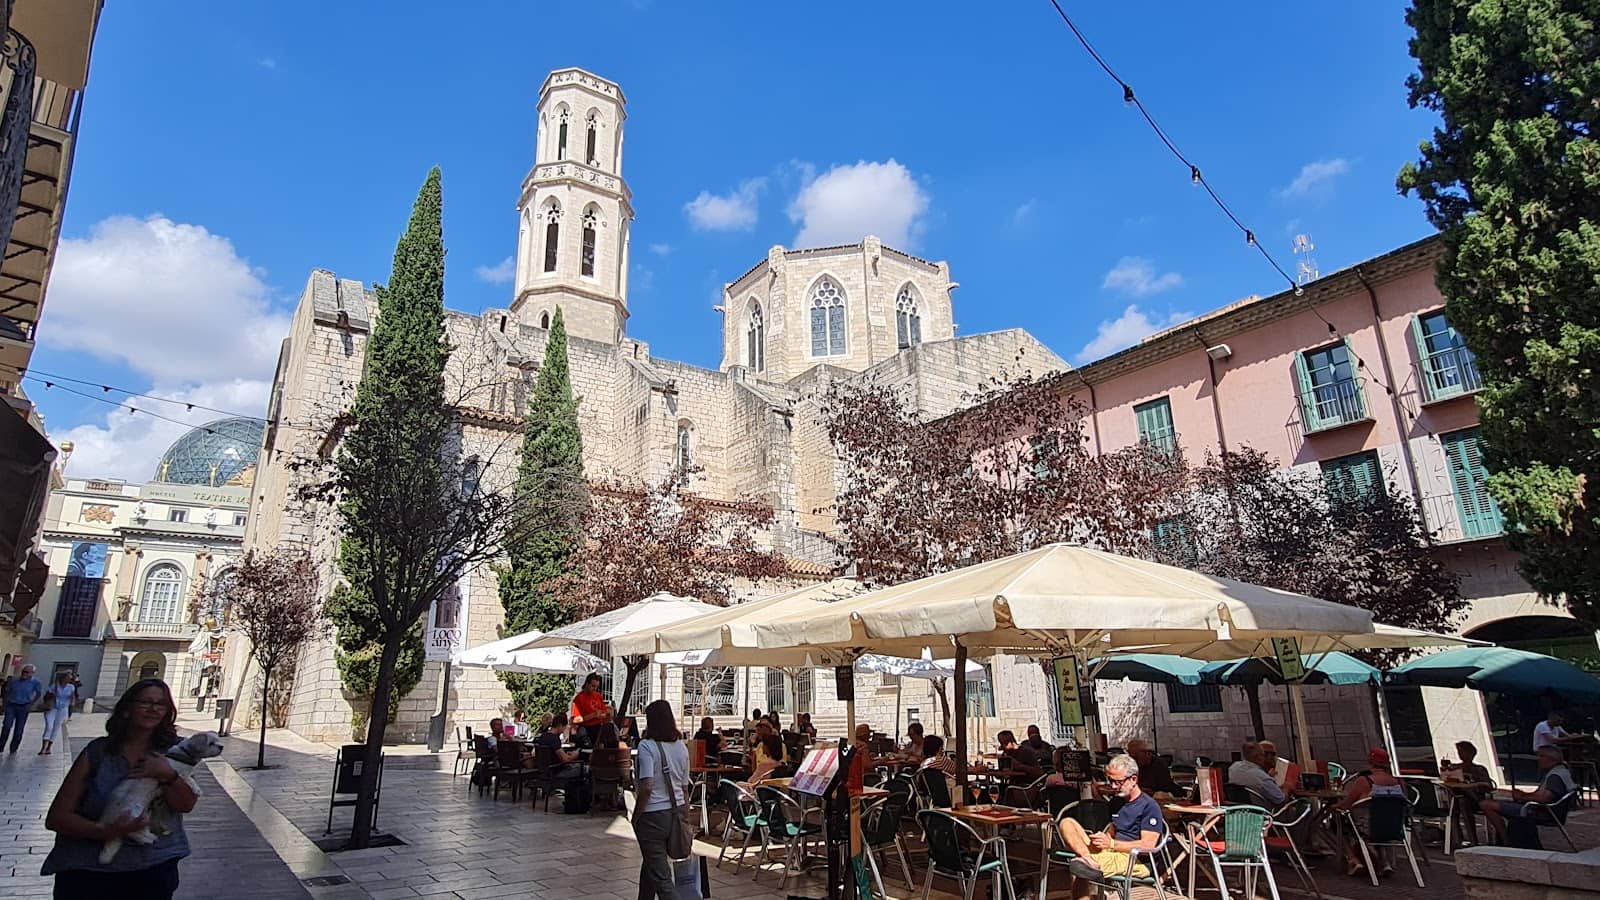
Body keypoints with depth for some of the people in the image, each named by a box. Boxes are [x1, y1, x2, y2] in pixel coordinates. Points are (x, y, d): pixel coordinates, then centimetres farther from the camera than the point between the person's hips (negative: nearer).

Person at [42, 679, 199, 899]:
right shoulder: (98, 752, -5)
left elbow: (187, 805, -8)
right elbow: (56, 817, -4)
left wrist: (167, 775, -26)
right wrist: (106, 831, -21)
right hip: (88, 872, -1)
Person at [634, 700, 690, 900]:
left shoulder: (647, 746, -14)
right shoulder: (681, 747, 5)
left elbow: (647, 787, -23)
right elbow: (685, 787, 9)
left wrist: (636, 814, -9)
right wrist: (685, 816, 18)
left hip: (653, 815, -7)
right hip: (677, 812, 7)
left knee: (660, 876, -1)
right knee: (651, 863, 27)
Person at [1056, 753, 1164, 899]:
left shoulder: (1149, 806, -4)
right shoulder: (1118, 802, 22)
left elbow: (1148, 845, -13)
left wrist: (1111, 844, -18)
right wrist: (1101, 839, 2)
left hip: (1136, 860, -9)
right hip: (1110, 852, 9)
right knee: (1067, 823, -16)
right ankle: (1089, 860, -35)